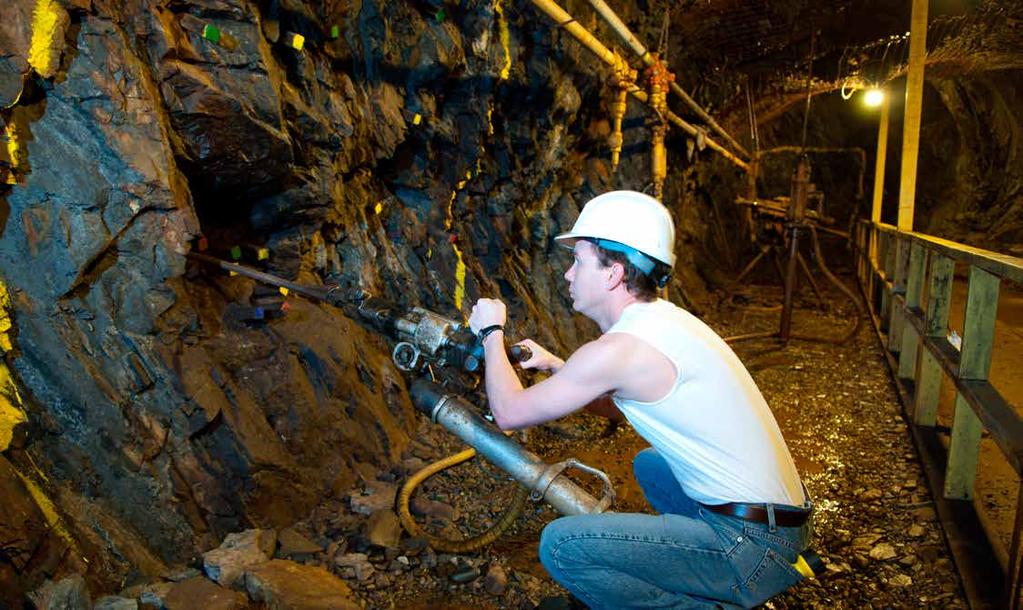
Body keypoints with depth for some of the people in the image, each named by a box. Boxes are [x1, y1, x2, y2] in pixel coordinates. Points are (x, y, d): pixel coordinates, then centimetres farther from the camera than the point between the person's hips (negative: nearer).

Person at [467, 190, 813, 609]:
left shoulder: (619, 349, -22)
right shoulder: (662, 319, 5)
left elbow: (509, 413, -9)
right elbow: (617, 405, 22)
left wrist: (491, 334, 5)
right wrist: (555, 367, 13)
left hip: (752, 544, -9)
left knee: (561, 544, -15)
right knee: (649, 464, 32)